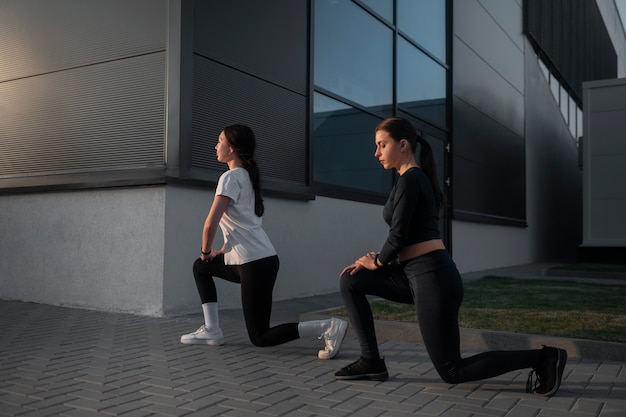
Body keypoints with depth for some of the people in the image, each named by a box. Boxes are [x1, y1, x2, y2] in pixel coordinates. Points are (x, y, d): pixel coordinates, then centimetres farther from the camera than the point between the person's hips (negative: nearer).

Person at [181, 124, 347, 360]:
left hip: (256, 263, -9)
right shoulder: (246, 176, 16)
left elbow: (211, 223, -17)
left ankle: (327, 328, -12)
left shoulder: (230, 177, -12)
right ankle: (211, 330, 21)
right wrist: (223, 250, 21)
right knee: (200, 267, 24)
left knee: (260, 338, -2)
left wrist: (206, 251, 1)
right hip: (256, 259, 9)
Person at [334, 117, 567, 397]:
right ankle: (371, 362, 12)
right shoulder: (417, 178, 18)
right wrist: (375, 260, 13)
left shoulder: (409, 179, -12)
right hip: (419, 275, 10)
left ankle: (542, 358, 6)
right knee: (350, 281, 10)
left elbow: (399, 235, -16)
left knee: (452, 372, 1)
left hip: (433, 278, -10)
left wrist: (377, 262, 3)